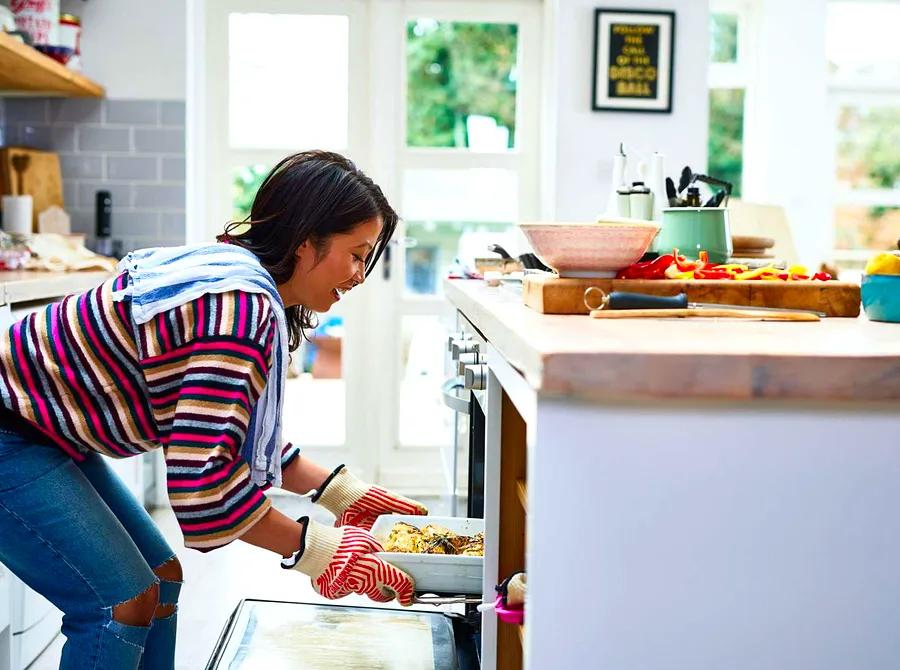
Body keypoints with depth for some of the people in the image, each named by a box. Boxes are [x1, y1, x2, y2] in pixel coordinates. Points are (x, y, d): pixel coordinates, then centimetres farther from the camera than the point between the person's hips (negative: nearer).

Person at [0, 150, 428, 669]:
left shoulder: (235, 276, 4)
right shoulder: (242, 307, -28)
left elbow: (243, 434, 11)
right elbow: (201, 479, -32)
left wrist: (346, 492, 5)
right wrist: (317, 550, -22)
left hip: (49, 436, 10)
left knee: (160, 575, 13)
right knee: (124, 602, -10)